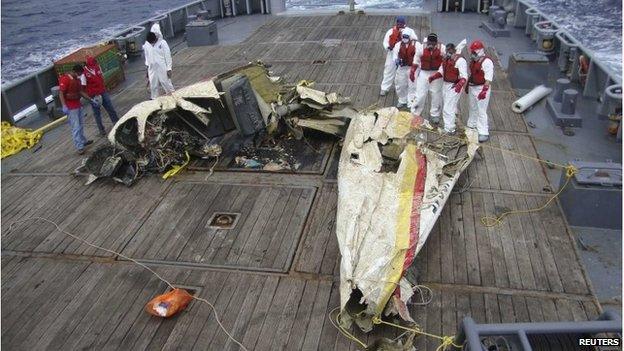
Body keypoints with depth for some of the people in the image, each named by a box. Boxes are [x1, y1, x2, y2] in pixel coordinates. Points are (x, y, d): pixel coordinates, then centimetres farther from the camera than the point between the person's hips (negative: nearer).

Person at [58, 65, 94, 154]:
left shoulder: (77, 79, 11)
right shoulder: (65, 79, -15)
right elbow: (61, 93, -18)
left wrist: (91, 99, 17)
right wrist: (64, 106, -25)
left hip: (78, 105, 8)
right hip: (71, 108, -8)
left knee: (81, 124, 18)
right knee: (76, 127, -8)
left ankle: (83, 141, 31)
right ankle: (79, 147, -6)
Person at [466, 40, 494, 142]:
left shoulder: (487, 62, -17)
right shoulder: (472, 61, 10)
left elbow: (488, 78, -23)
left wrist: (484, 90, -29)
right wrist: (467, 85, 25)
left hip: (481, 88, -9)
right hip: (472, 88, 9)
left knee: (481, 111, -7)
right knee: (472, 108, 21)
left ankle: (483, 133, -2)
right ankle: (471, 126, 37)